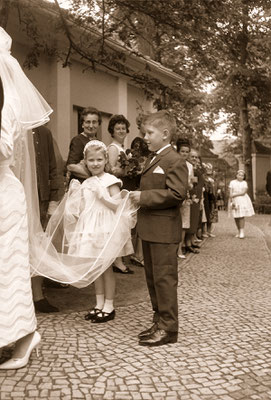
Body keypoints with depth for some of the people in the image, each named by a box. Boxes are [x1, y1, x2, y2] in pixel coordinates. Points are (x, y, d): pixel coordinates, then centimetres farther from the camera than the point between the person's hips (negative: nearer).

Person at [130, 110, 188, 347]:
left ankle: (168, 329, 6)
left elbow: (176, 194, -22)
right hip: (149, 230, 10)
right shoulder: (152, 160, 17)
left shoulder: (174, 161, -12)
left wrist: (144, 197, -20)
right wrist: (139, 196, 8)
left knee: (164, 279, -3)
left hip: (164, 231, -10)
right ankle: (160, 322, 27)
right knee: (152, 278, 15)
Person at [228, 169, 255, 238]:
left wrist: (234, 195, -11)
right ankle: (239, 232, 10)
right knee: (236, 217, 1)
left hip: (243, 200, -2)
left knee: (241, 216, -11)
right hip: (234, 201, 2)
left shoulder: (244, 183, 5)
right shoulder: (232, 182, 8)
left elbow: (243, 192, -7)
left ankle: (242, 232, -12)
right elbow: (230, 193, 2)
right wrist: (231, 201, -8)